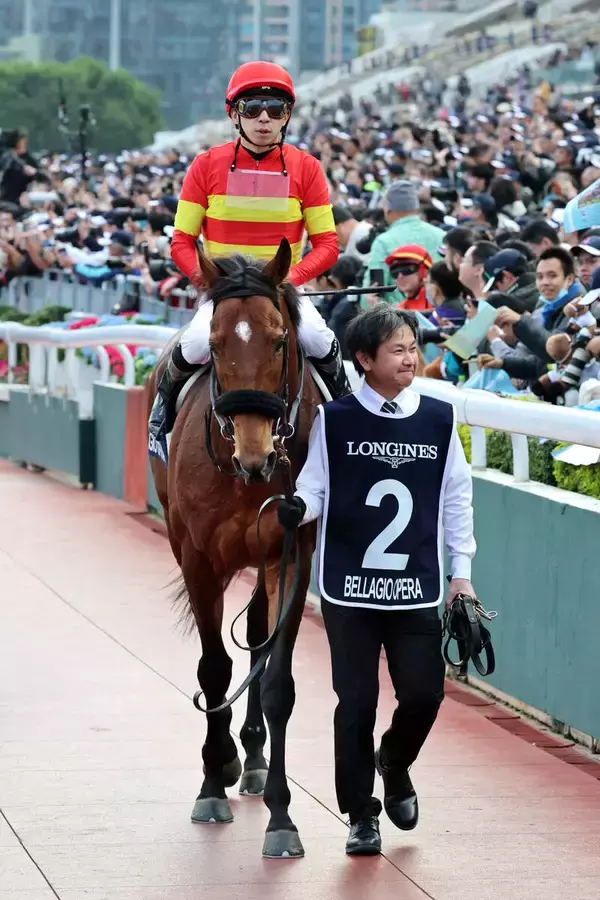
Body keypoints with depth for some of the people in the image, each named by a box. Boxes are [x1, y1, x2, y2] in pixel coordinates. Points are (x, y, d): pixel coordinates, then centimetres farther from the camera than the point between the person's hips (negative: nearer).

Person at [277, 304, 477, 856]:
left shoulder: (439, 420, 2)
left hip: (417, 588, 2)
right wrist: (296, 509, -23)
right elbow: (315, 488, 0)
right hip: (349, 587, -2)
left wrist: (462, 572, 8)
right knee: (357, 702, 2)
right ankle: (361, 815, 17)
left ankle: (395, 762, 31)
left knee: (424, 694, -2)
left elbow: (457, 498, 8)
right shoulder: (334, 421, -4)